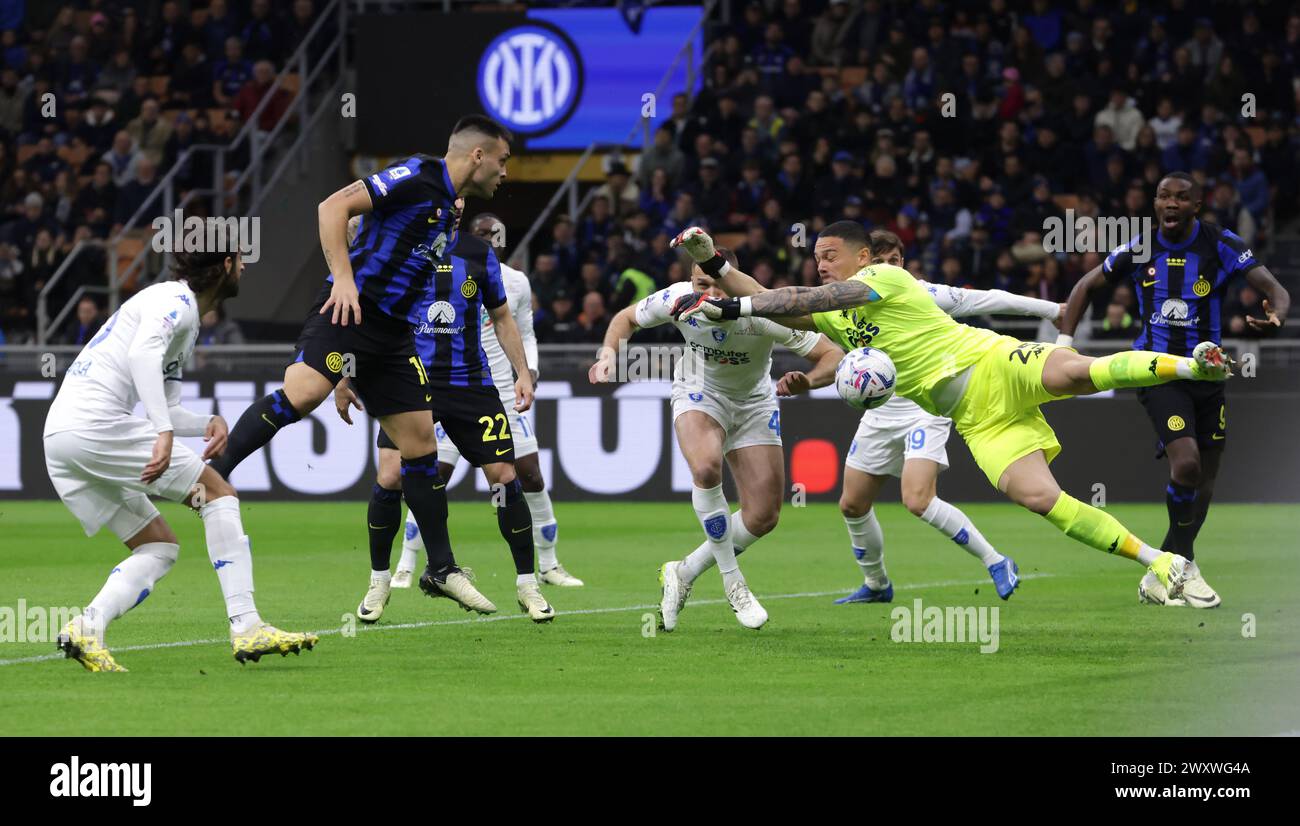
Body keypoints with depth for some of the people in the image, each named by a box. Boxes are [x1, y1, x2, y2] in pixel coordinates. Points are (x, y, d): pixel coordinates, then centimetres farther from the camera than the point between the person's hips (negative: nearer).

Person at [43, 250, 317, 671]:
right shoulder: (176, 301, -4)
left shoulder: (180, 310, 25)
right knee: (219, 492, -5)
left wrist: (208, 423, 9)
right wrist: (165, 432, -31)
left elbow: (165, 409, 28)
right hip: (94, 424, -10)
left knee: (160, 546, 13)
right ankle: (246, 628, -12)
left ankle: (86, 628, -6)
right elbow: (142, 353, -24)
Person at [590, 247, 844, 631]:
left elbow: (832, 355, -29)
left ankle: (683, 573, 16)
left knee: (763, 517, -6)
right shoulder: (677, 300, -25)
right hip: (699, 393, -1)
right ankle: (733, 584, -19)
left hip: (754, 403, 1)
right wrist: (609, 351, -22)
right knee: (706, 466, -33)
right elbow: (627, 317, -3)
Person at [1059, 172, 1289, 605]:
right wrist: (1064, 345, -1)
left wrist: (1276, 316, -38)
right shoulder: (1140, 249, -4)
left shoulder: (1220, 245, -7)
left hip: (1207, 372, 3)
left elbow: (1273, 288, -14)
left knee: (1205, 480, 7)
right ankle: (1184, 563, -3)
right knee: (1187, 463, -22)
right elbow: (1086, 286, 10)